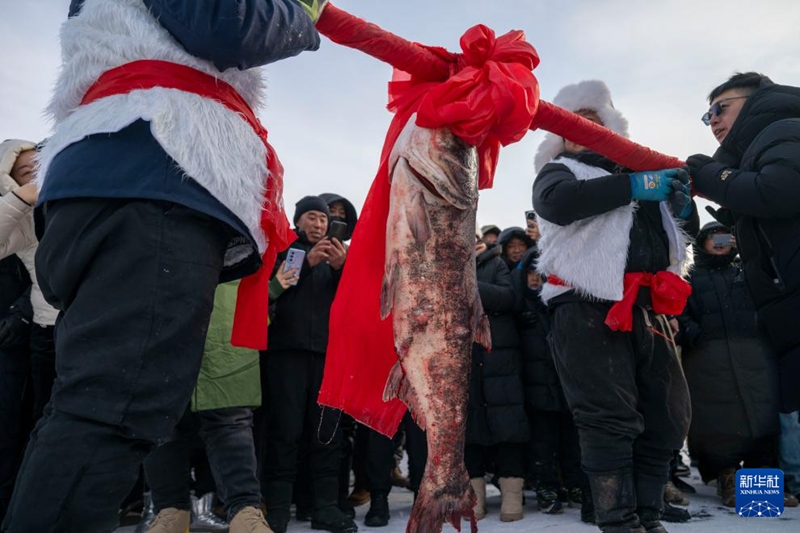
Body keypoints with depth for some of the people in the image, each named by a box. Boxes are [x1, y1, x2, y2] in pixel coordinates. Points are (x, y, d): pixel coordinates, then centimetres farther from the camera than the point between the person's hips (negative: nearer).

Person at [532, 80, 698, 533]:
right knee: (610, 421, -9)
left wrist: (681, 198, 6)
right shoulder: (561, 171, 9)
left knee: (668, 419, 6)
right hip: (591, 308, -5)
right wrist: (634, 187, -16)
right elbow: (555, 203, -16)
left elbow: (687, 228, 28)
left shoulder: (640, 169, 24)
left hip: (649, 309, 6)